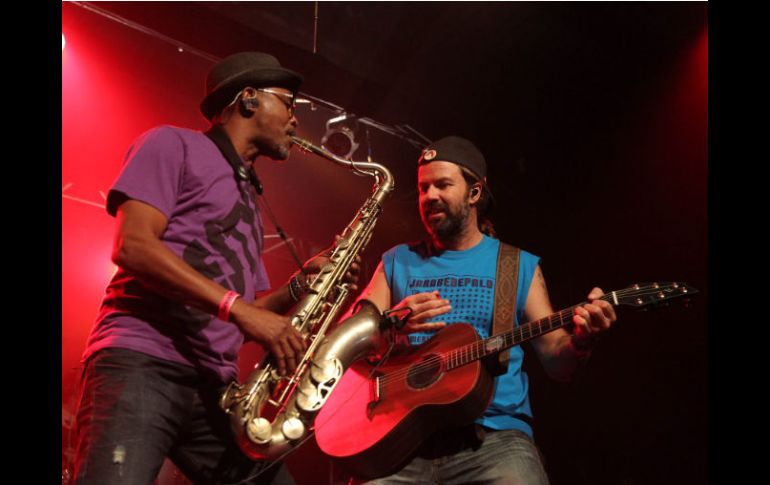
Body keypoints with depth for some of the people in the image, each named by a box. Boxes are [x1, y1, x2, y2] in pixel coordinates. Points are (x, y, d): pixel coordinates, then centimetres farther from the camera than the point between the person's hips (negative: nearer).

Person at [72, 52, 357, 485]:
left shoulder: (249, 199, 27)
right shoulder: (173, 144, 6)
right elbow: (133, 245, -11)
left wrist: (302, 284, 7)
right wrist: (237, 307, -17)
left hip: (215, 384, 7)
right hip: (141, 360, -7)